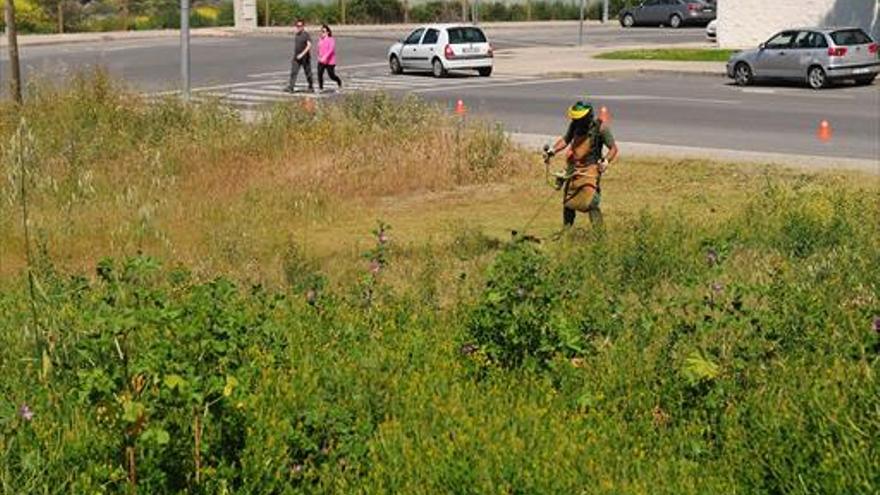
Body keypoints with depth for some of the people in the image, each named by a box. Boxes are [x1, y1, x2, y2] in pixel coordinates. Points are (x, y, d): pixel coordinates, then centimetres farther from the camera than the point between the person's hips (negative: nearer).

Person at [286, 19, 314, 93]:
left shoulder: (306, 35, -12)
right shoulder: (296, 35, 10)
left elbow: (309, 45, -21)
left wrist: (302, 54, -27)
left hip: (305, 58, -6)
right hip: (296, 58, 6)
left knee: (308, 73, 7)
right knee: (293, 72, -5)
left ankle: (311, 87, 21)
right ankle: (290, 87, -11)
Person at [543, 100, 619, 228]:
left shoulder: (600, 128, -12)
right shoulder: (574, 125, 1)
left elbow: (614, 148, -8)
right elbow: (565, 140, 17)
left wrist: (606, 161, -24)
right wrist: (552, 150, 2)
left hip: (590, 169, -5)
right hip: (573, 167, 5)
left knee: (590, 202, -18)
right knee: (568, 202, 11)